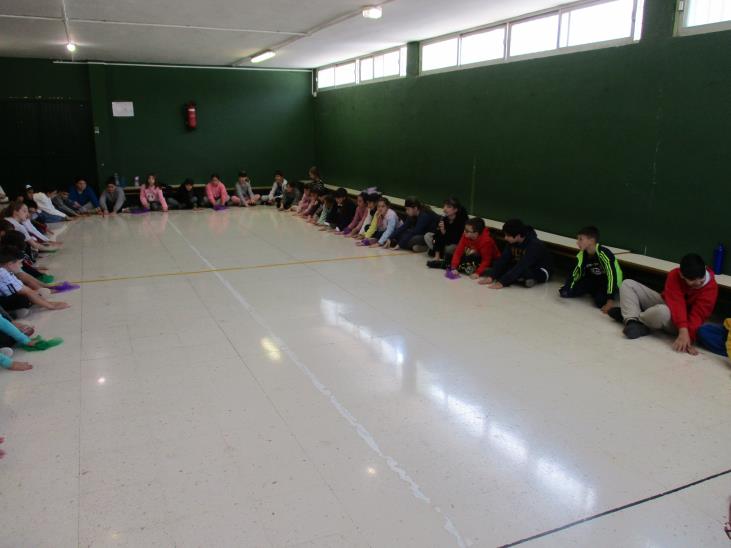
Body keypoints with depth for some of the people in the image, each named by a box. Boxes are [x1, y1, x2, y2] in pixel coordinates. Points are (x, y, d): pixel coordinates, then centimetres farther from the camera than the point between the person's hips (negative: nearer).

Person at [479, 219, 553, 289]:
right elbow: (503, 260, -12)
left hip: (541, 272, -7)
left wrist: (502, 282, -41)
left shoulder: (534, 245, -30)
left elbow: (522, 266, -37)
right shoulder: (512, 242, -9)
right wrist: (491, 276, -25)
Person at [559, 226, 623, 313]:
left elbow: (612, 275, -34)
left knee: (600, 301, -32)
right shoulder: (582, 255, -12)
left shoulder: (604, 254, -33)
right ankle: (593, 291, 17)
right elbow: (576, 273, -1)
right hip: (594, 279, 6)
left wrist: (610, 300, -38)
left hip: (608, 282, -6)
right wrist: (566, 288, -14)